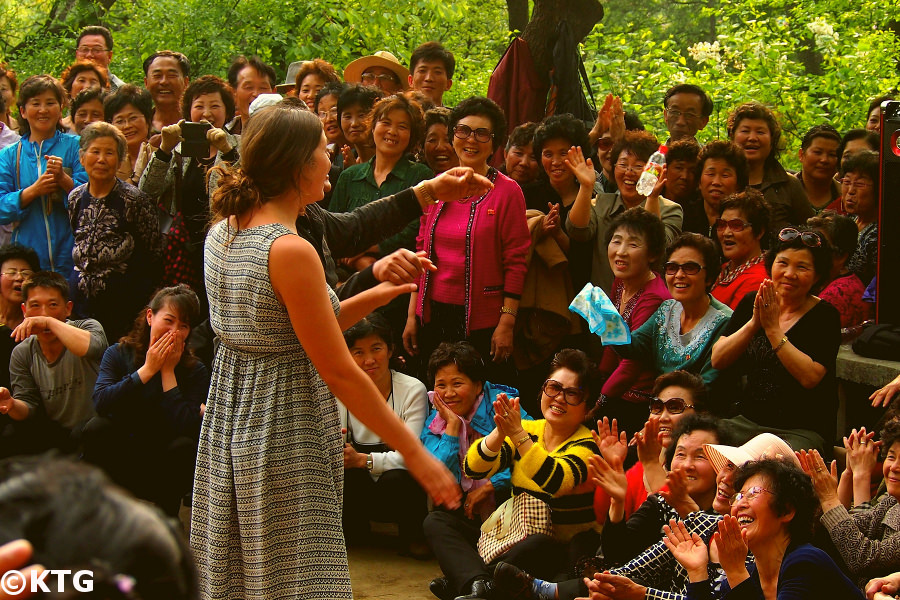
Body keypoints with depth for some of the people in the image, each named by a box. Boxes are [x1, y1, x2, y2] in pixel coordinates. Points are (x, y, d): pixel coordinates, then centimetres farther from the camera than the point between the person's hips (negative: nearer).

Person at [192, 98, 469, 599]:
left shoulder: (223, 233, 6)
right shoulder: (290, 251, -20)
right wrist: (415, 453, -11)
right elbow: (339, 371, -18)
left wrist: (376, 296, 10)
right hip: (285, 436, -9)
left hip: (229, 423, 9)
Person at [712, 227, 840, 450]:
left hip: (802, 430, -4)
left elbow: (809, 378, -19)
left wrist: (773, 329, -17)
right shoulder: (751, 303, 8)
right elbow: (718, 360, -2)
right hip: (748, 421, 4)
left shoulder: (824, 315, -4)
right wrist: (754, 323, -15)